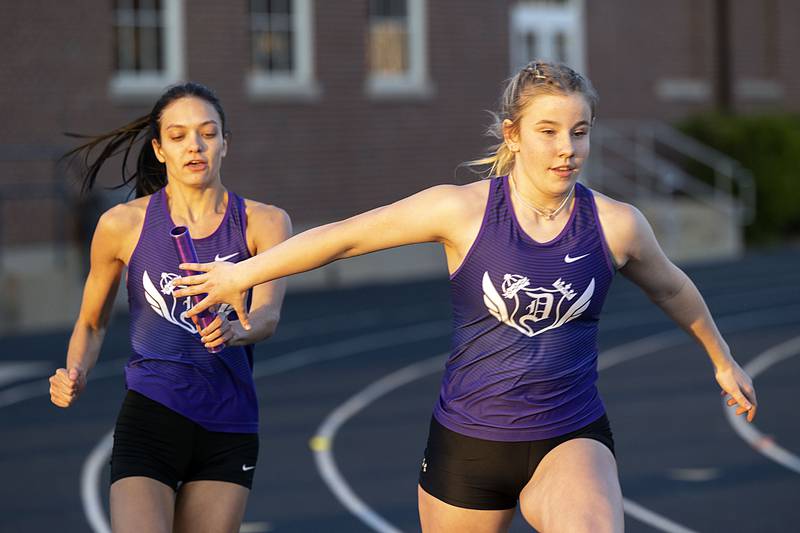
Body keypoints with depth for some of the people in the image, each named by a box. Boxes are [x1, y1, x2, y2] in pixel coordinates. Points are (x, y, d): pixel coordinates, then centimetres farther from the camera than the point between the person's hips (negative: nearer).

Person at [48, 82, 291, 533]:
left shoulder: (264, 223, 0)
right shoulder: (124, 224, -1)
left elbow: (268, 315, -15)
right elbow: (92, 322, 13)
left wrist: (234, 331, -38)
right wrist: (76, 375, -7)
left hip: (230, 431, 2)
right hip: (150, 422, -2)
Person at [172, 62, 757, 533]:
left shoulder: (616, 225, -5)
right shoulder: (462, 210, -9)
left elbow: (671, 289, 16)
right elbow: (345, 236, 0)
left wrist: (724, 361, 30)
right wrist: (241, 274, 6)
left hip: (571, 442, 0)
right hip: (467, 443, 0)